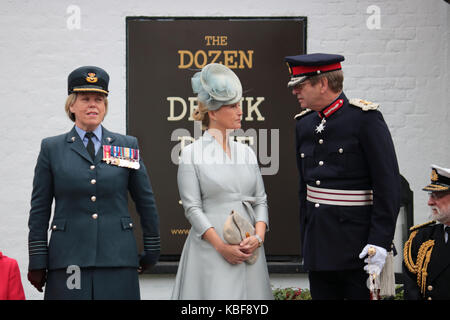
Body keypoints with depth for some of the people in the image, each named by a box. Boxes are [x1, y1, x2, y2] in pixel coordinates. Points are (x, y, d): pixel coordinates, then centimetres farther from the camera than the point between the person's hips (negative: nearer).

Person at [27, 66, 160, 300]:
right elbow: (39, 210, 7)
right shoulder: (51, 148, 8)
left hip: (117, 261, 1)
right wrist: (37, 262, 2)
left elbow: (146, 202, 14)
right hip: (68, 260, -1)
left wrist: (152, 252, 13)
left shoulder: (127, 146, 10)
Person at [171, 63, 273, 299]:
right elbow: (192, 208, -6)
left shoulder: (246, 153, 13)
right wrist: (222, 246, -15)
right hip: (211, 250, -4)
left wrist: (258, 236, -6)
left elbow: (260, 200, 12)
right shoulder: (191, 154, -1)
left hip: (249, 250, 5)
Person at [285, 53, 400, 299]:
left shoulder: (364, 118, -10)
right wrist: (305, 242, 15)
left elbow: (388, 185, -12)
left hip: (356, 243, -6)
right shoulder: (304, 124, 11)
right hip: (318, 244, 6)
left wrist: (380, 241, -17)